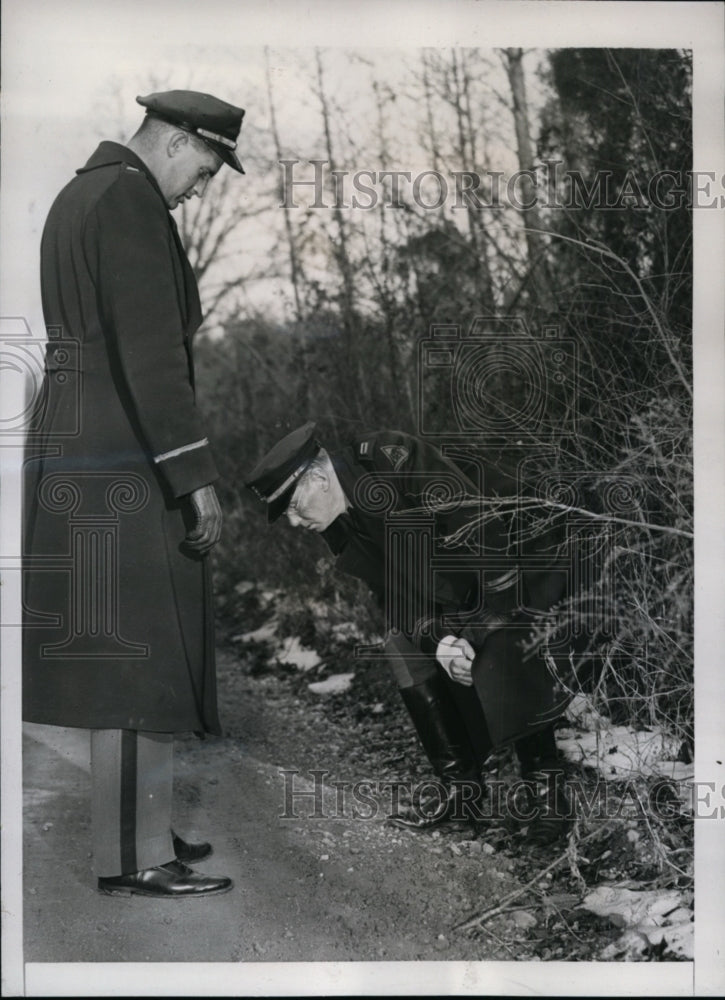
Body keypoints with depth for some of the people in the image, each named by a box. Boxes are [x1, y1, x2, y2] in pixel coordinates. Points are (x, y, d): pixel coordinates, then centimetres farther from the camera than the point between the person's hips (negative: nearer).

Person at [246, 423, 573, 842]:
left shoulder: (395, 458, -28)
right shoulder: (341, 525, -2)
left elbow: (481, 528, -29)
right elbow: (396, 595, 0)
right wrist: (437, 639, -20)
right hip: (455, 595, 8)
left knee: (501, 652, -29)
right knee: (404, 646, -8)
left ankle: (545, 788, -11)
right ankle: (462, 789, -1)